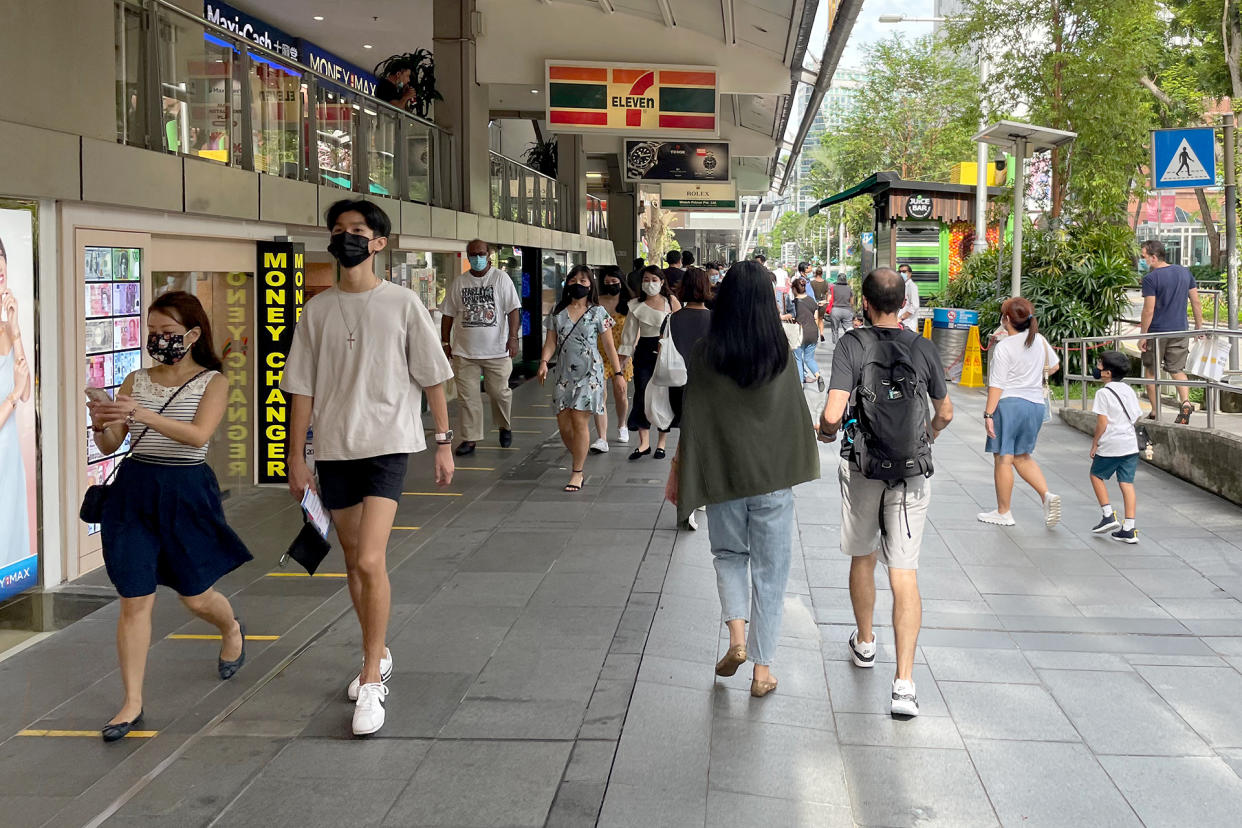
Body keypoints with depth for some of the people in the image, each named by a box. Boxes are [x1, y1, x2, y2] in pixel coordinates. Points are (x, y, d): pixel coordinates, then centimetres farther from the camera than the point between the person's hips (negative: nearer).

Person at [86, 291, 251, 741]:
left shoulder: (212, 382, -3)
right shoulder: (136, 381, 7)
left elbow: (198, 435, -21)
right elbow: (110, 446, 4)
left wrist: (143, 414, -32)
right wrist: (101, 425, -19)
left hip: (185, 493, -2)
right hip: (134, 490, 2)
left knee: (196, 597, 11)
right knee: (134, 600, -1)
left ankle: (232, 629, 47)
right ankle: (132, 703, 8)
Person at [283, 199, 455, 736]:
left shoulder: (402, 304, -2)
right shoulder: (317, 310, 6)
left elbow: (432, 377, 2)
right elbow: (301, 388, 8)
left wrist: (444, 440, 0)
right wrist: (296, 457, 5)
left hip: (387, 444, -4)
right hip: (333, 450, 4)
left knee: (370, 561, -16)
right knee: (353, 561, 14)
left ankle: (371, 683, -6)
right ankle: (378, 657, 34)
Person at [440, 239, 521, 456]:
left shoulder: (501, 279, 0)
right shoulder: (458, 283, 9)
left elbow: (514, 309, -4)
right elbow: (448, 314, 13)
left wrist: (513, 338, -13)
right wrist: (445, 342, 8)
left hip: (497, 349, -2)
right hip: (464, 351, 2)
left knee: (499, 392, 5)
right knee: (467, 396, 1)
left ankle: (505, 427, 31)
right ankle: (470, 438, 7)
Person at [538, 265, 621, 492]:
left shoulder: (597, 312, 2)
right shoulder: (558, 312, 10)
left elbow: (609, 345, 3)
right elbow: (551, 342, 8)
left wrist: (618, 373, -2)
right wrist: (544, 362, -10)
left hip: (589, 373, -3)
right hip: (563, 374, 4)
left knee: (579, 420, -9)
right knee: (563, 424, 0)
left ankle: (577, 473, 0)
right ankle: (579, 461, 24)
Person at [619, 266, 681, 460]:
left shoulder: (671, 301, 2)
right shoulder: (636, 305, 7)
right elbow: (631, 332, 9)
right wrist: (625, 356, 5)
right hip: (644, 352, 2)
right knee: (642, 395, -3)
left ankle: (661, 443, 11)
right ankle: (644, 442, 3)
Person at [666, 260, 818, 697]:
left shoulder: (704, 355, -10)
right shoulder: (782, 353, -6)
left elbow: (693, 421, -7)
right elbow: (797, 414, 4)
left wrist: (678, 472, 2)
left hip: (723, 474, 0)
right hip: (774, 475, 0)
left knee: (729, 554, 22)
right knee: (769, 569, 10)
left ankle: (736, 635, 3)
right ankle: (762, 667, 13)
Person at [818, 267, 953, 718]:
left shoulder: (853, 345, -10)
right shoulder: (923, 348, -2)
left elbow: (833, 414, -19)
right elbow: (945, 414, 9)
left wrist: (824, 432, 3)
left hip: (862, 469, -1)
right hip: (913, 473, 1)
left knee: (863, 558, 20)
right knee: (904, 573, -2)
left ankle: (865, 643, 41)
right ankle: (904, 681, -9)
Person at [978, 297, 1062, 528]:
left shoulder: (1004, 347, -13)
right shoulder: (1040, 340, 6)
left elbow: (997, 385, -15)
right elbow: (1054, 365, 22)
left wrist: (988, 414, -12)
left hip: (1009, 403, -7)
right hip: (1036, 404, 7)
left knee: (1003, 458, 2)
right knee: (1023, 457, 19)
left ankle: (1003, 513, 9)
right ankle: (1047, 495, 0)